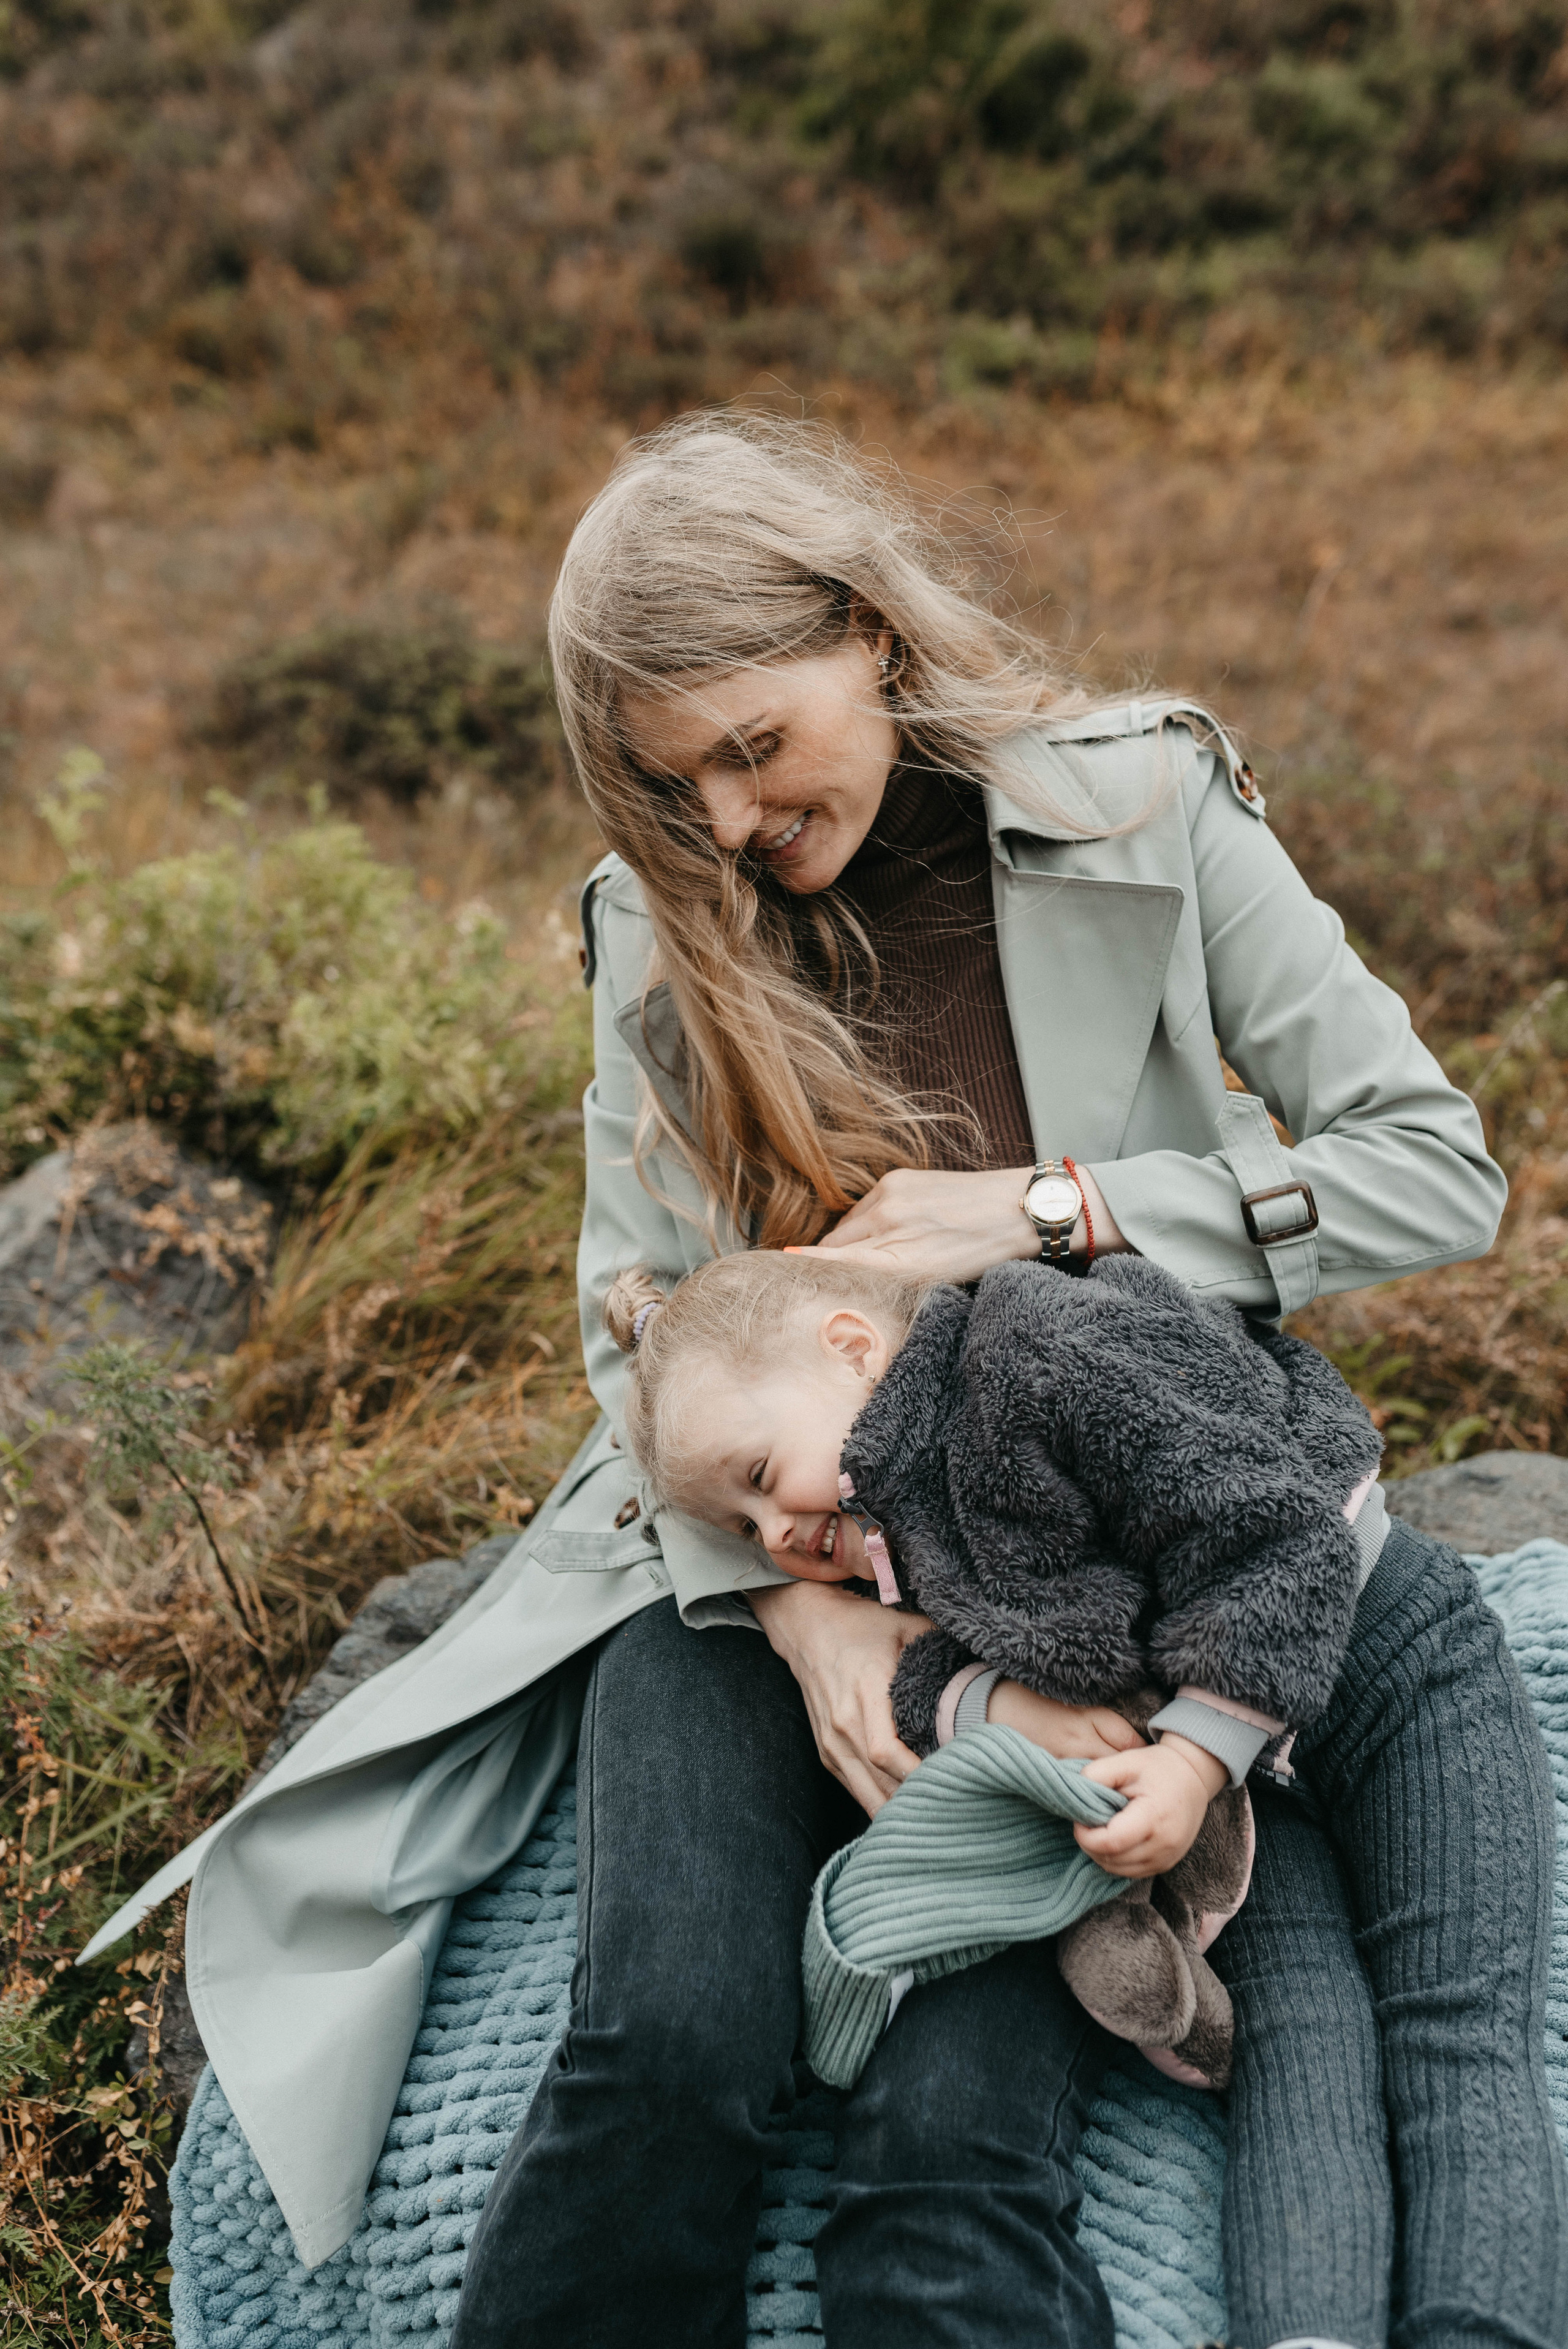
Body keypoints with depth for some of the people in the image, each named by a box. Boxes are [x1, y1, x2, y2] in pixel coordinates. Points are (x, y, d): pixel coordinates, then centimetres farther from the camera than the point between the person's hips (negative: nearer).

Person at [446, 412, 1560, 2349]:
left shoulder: (1141, 817, -4)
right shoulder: (667, 915, 4)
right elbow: (636, 1307, 2)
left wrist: (1049, 1206, -14)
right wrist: (794, 1597, -13)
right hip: (757, 1546, 2)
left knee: (958, 2143, -21)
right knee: (670, 2038, -24)